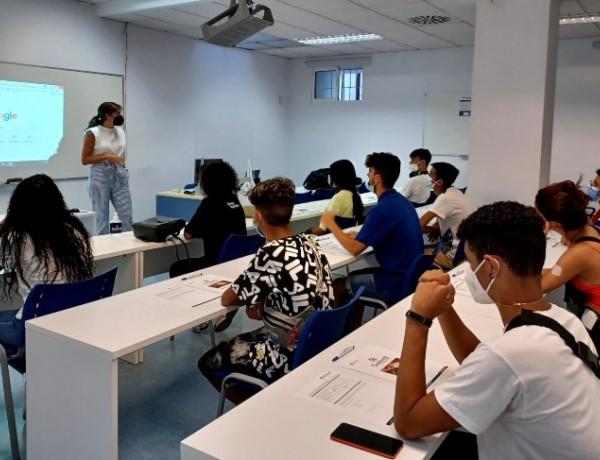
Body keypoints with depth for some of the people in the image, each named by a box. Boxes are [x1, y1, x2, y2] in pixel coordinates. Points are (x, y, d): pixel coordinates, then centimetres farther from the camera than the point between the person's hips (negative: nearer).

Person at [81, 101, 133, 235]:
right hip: (100, 177, -4)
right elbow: (85, 159, -6)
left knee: (127, 217, 0)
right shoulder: (93, 133, -6)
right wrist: (106, 156, -16)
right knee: (101, 218, 2)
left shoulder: (121, 132, 10)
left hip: (120, 176, 5)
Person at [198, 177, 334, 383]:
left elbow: (227, 300, -11)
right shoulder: (308, 242, -2)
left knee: (208, 362, 9)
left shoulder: (271, 254, -26)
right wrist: (263, 301, 0)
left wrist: (251, 297, 8)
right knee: (238, 342, 27)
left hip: (294, 356, -8)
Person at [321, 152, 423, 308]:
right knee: (354, 276, 24)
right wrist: (360, 236, 9)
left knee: (336, 286, 4)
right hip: (410, 276, 9)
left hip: (396, 284, -9)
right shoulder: (402, 201, 6)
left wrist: (331, 224, -6)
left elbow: (354, 249, -19)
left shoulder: (382, 210, -22)